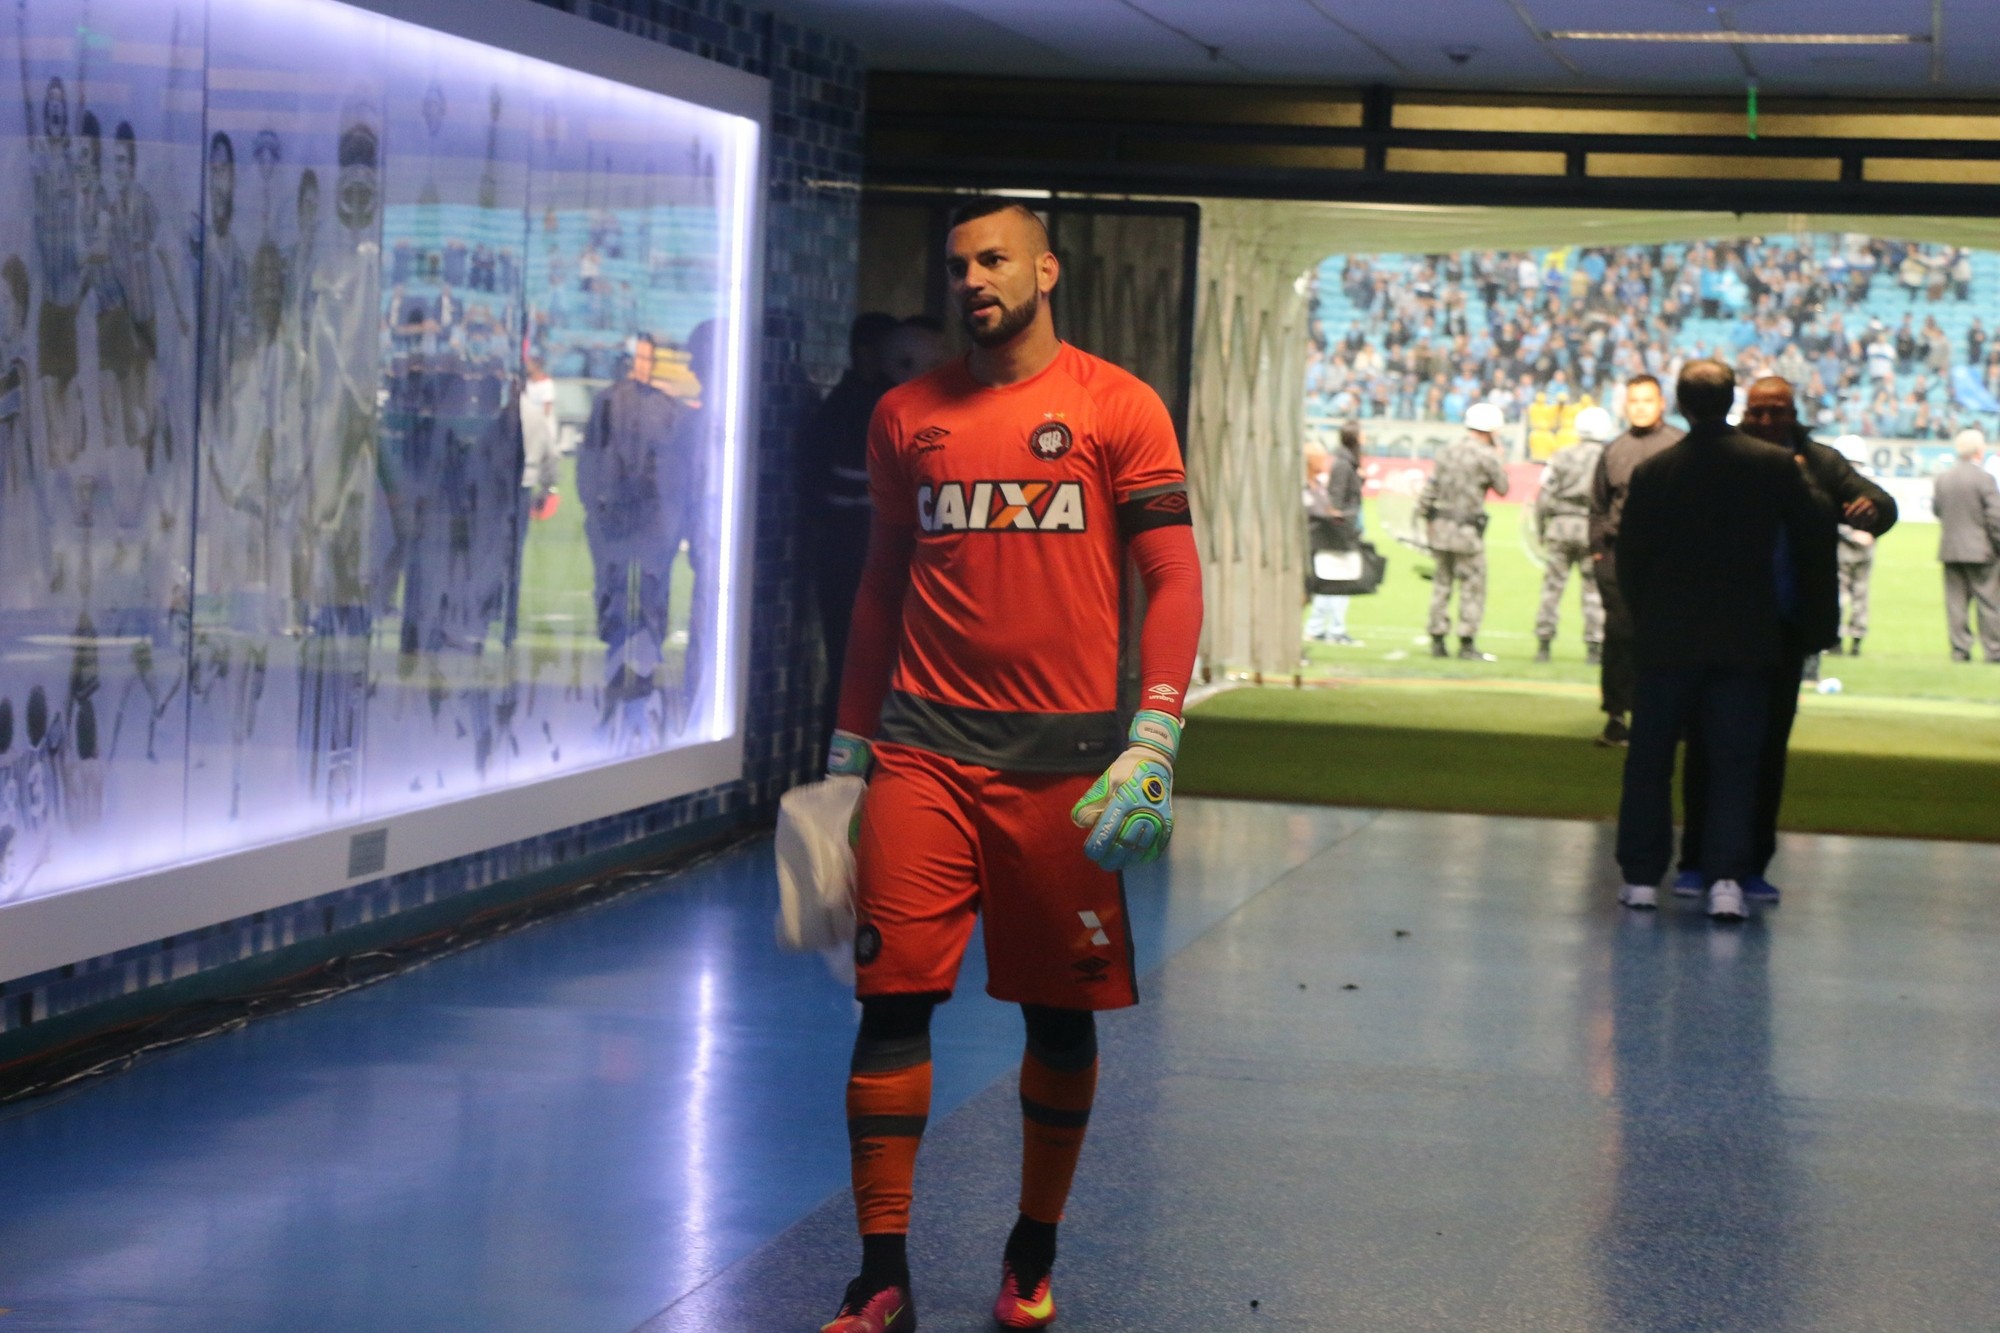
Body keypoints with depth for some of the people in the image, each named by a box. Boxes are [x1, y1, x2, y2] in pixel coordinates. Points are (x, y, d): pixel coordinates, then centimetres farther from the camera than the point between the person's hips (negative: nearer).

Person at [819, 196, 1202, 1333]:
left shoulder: (1120, 408, 1)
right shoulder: (907, 416, 11)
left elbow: (1173, 578, -2)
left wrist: (1155, 736, -13)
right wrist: (848, 745, 17)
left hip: (1063, 754, -2)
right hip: (923, 748, 2)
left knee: (1061, 1012, 6)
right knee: (894, 997, -6)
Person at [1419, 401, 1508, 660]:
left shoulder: (1447, 450, 9)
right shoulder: (1486, 456, -10)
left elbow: (1430, 487, 9)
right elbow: (1502, 488, 0)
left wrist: (1426, 514, 15)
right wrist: (1498, 460, 12)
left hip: (1440, 525, 6)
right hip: (1467, 529, -6)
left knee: (1442, 582, 12)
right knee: (1472, 585, 1)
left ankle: (1437, 641, 14)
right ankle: (1467, 644, -2)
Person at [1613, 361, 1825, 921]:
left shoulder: (1652, 472, -5)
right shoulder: (1776, 465, -6)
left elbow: (1629, 561, 0)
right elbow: (1813, 538, 2)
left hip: (1668, 641, 0)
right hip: (1747, 639, 0)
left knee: (1649, 760, 11)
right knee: (1734, 763, 3)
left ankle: (1641, 876, 13)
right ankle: (1726, 879, -7)